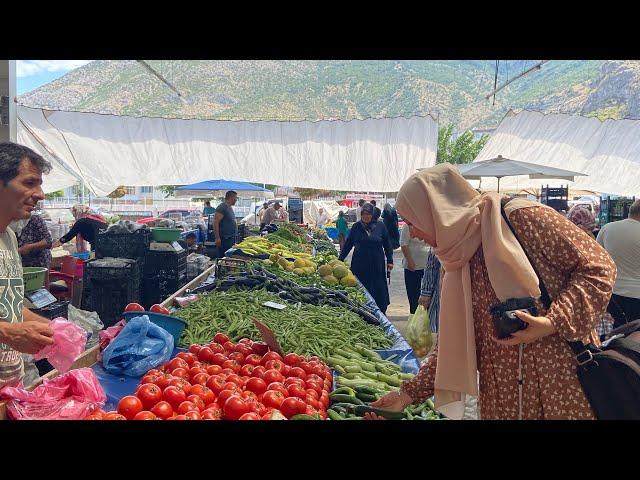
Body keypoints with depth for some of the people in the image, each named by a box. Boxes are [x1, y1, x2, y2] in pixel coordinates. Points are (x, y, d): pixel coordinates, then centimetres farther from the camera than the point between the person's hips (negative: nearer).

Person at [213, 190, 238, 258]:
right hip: (224, 238, -10)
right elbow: (215, 222, -19)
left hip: (231, 237, 10)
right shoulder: (222, 207, -14)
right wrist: (217, 238, -23)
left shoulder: (230, 207, 16)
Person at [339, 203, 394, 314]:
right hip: (360, 264, 0)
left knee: (379, 289, 3)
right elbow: (348, 244, 8)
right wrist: (340, 259, 7)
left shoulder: (380, 226, 2)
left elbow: (387, 244, 8)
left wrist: (390, 260, 6)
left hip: (377, 264, 0)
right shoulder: (356, 227, 3)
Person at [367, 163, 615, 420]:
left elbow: (598, 266, -10)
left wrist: (554, 323, -21)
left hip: (565, 384, -5)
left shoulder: (522, 217, -12)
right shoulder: (455, 266, 6)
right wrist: (410, 393, 3)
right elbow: (451, 342, 8)